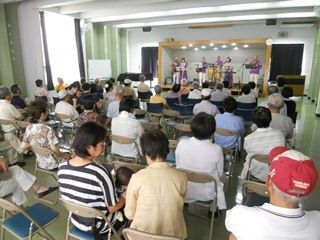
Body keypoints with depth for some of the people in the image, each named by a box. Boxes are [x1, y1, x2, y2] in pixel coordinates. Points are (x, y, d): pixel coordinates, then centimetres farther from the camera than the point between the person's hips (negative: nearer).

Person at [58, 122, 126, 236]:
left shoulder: (62, 167, -16)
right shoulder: (100, 172, -34)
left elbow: (66, 196, 2)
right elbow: (112, 207, -22)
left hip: (76, 221, 6)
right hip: (99, 226, -5)